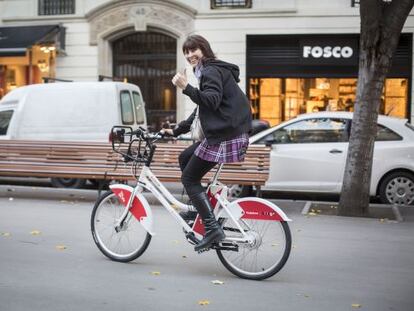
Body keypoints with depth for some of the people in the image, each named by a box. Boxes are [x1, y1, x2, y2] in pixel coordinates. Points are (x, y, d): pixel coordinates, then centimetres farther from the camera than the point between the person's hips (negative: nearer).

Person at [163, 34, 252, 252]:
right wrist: (176, 131, 29)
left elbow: (212, 101, -26)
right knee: (184, 158, 22)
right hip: (223, 133, 10)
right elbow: (202, 108, 28)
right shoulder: (209, 71, 23)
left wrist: (186, 88, -32)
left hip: (225, 136, -10)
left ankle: (212, 229, -9)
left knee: (189, 178, -5)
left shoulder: (211, 71, -9)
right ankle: (199, 209, 25)